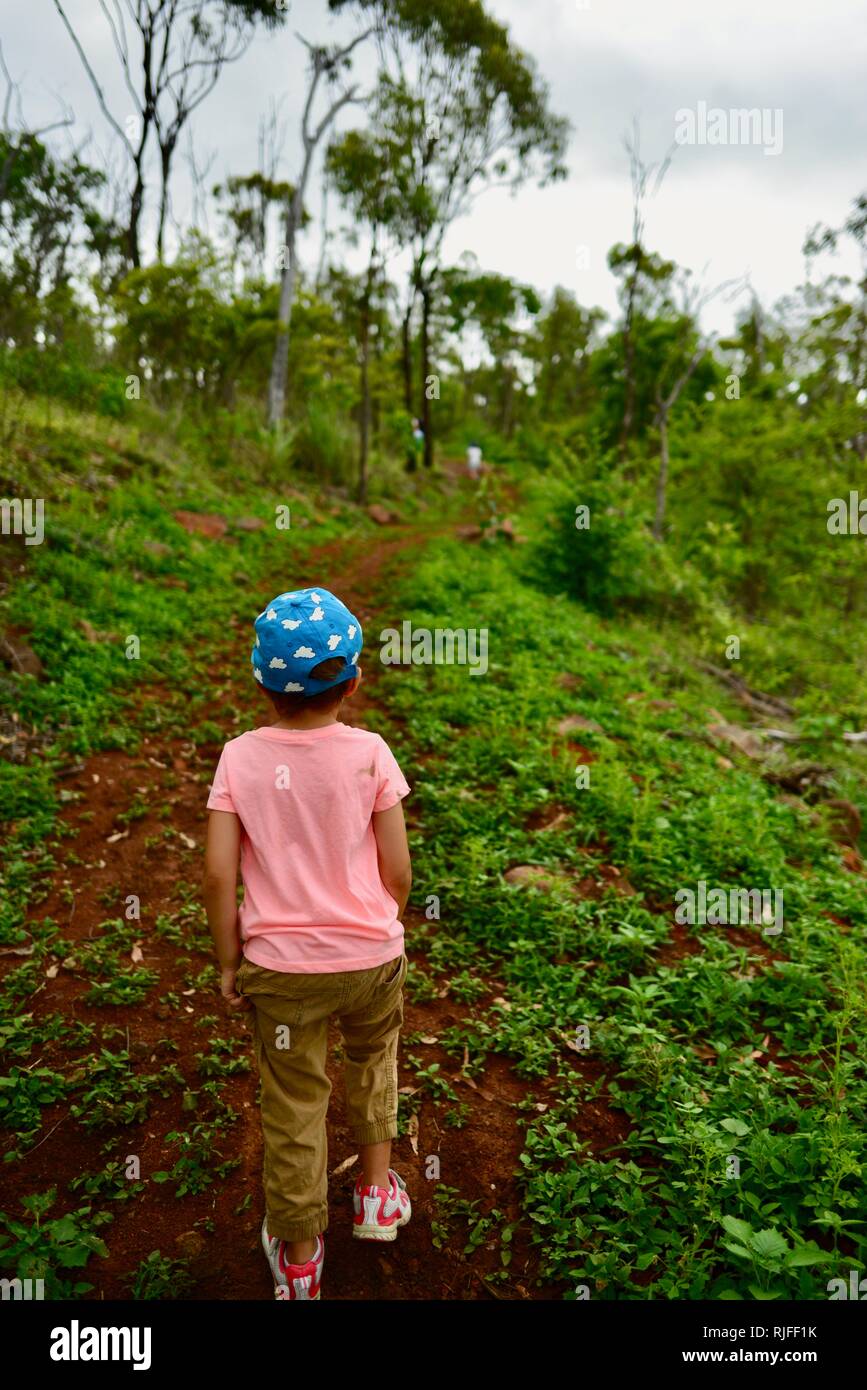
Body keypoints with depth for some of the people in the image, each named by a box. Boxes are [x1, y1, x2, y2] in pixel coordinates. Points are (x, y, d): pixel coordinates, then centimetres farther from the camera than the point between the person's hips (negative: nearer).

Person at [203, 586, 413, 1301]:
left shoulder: (240, 757, -10)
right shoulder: (370, 752, -11)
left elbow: (218, 873, -11)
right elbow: (398, 870, -9)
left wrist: (229, 963, 2)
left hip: (280, 965, 0)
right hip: (370, 953, 0)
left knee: (294, 1107, 16)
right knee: (373, 1061, 30)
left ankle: (299, 1261, 33)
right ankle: (378, 1192, 43)